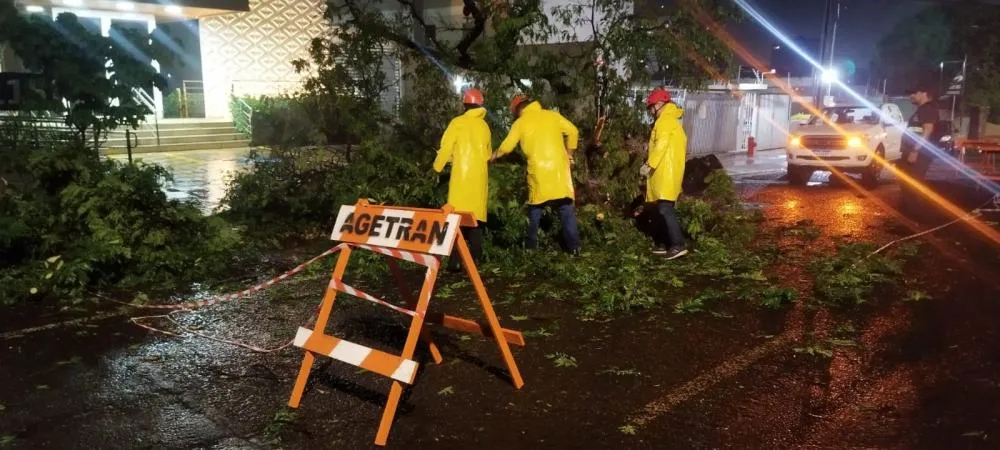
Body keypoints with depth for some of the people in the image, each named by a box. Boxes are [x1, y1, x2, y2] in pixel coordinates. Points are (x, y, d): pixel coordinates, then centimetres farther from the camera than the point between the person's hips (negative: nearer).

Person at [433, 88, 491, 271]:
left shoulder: (458, 123, -2)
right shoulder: (484, 126, 12)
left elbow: (446, 147, -2)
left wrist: (437, 167, 13)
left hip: (462, 175, -4)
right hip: (480, 177, 4)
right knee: (475, 216, 12)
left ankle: (455, 260, -13)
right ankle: (476, 257, 12)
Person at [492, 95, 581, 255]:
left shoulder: (520, 122, 5)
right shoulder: (552, 115, 10)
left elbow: (506, 147, 6)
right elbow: (573, 132, 7)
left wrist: (493, 156, 24)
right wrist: (569, 154, 17)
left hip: (539, 171, -1)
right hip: (559, 167, 1)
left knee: (535, 207, 13)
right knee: (566, 207, 3)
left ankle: (531, 244, 16)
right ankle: (574, 246, -2)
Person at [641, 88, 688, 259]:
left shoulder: (665, 120, -9)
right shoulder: (672, 120, 22)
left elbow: (661, 145, -22)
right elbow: (681, 144, 22)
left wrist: (649, 164, -25)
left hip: (665, 172, -10)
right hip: (669, 171, 10)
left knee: (665, 209, -15)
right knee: (663, 209, 12)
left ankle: (678, 245, -19)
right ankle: (663, 243, 16)